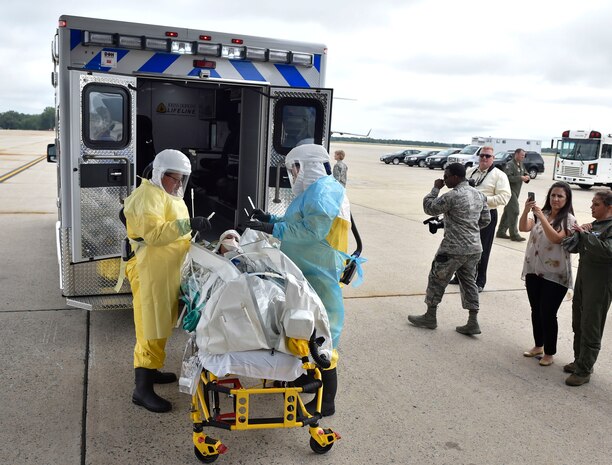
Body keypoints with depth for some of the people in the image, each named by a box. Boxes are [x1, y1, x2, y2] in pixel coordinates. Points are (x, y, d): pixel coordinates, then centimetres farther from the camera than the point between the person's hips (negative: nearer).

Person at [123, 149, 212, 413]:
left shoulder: (167, 195, 19)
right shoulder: (149, 195, -14)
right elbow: (153, 233, -26)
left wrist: (193, 233, 14)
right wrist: (187, 225, -33)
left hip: (168, 270, 10)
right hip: (151, 271, -10)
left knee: (161, 322, 17)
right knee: (151, 325, -8)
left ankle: (150, 370, 31)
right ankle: (142, 389, -3)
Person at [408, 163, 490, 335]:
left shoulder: (452, 196, -18)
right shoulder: (479, 194, 8)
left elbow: (429, 208, -7)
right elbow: (485, 220, 15)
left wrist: (435, 188, 2)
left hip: (453, 249, -7)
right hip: (474, 248, 7)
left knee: (437, 280, 8)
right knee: (469, 282, 14)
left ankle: (430, 317, 19)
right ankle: (473, 322, 13)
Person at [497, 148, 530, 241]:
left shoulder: (521, 165, 14)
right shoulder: (510, 164, -13)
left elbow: (525, 173, 22)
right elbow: (508, 177, -24)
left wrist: (527, 177, -1)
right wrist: (520, 178, -24)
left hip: (516, 191, 9)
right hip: (510, 191, -9)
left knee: (508, 212, 13)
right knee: (514, 212, -10)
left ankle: (501, 232, 21)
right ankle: (514, 235, -4)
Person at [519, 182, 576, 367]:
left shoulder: (568, 219, -8)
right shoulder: (540, 214, 5)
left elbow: (555, 238, -23)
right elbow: (523, 228, -9)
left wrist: (541, 217, -28)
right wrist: (526, 210, -25)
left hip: (555, 275, -5)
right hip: (533, 270, 5)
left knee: (548, 314, 0)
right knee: (535, 310, 15)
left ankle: (549, 353, 16)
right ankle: (538, 345, 33)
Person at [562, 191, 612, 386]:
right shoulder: (593, 225, 13)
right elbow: (573, 248, 13)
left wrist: (585, 234, -23)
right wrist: (580, 233, -4)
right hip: (583, 278, 8)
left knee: (590, 328, -1)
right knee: (578, 324, 17)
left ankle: (584, 371, 8)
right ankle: (579, 361, 31)